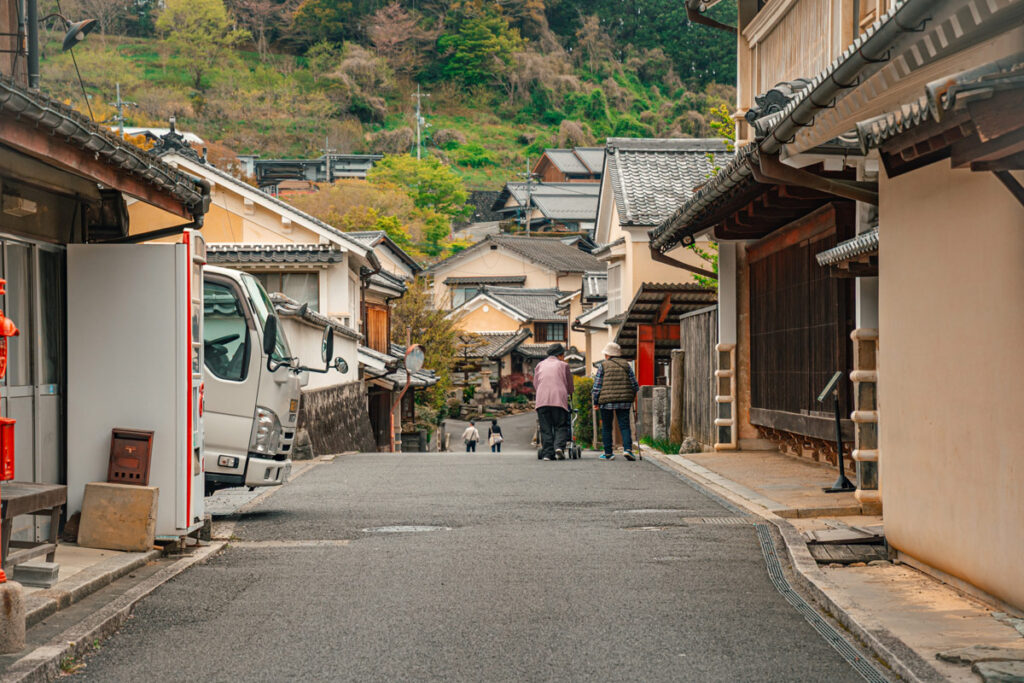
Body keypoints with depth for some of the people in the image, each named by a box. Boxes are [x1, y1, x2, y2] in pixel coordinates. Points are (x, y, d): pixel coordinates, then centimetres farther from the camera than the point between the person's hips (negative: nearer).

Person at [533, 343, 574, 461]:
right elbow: (570, 385, 18)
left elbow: (535, 384, 22)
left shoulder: (540, 365, 19)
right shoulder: (563, 365, 11)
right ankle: (559, 447, -19)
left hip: (542, 401, 2)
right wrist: (569, 394, 37)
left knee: (545, 429, 3)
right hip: (559, 399, -2)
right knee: (561, 426, 3)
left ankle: (547, 453, -4)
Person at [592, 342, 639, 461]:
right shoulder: (626, 365, 7)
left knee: (606, 428, 8)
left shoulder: (603, 366, -1)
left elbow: (597, 386, -2)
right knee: (624, 426, 3)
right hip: (624, 402, 2)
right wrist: (631, 397, 23)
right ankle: (627, 448, -16)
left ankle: (608, 453, 10)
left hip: (606, 401, -2)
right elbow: (635, 385, 8)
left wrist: (596, 402, 6)